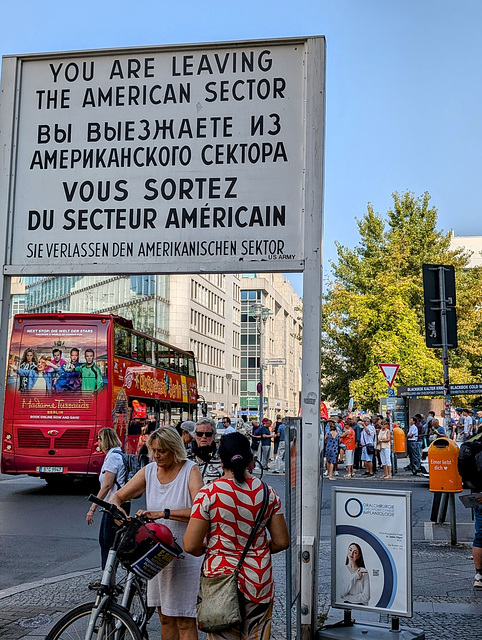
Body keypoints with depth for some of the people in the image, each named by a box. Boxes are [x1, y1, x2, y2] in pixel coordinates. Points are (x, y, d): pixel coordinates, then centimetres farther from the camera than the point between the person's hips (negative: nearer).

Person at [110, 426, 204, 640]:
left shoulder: (190, 470, -11)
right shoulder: (149, 470, 4)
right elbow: (118, 496, 9)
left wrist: (163, 513, -29)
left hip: (185, 552, -5)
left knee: (184, 620, -1)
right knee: (165, 616, 14)